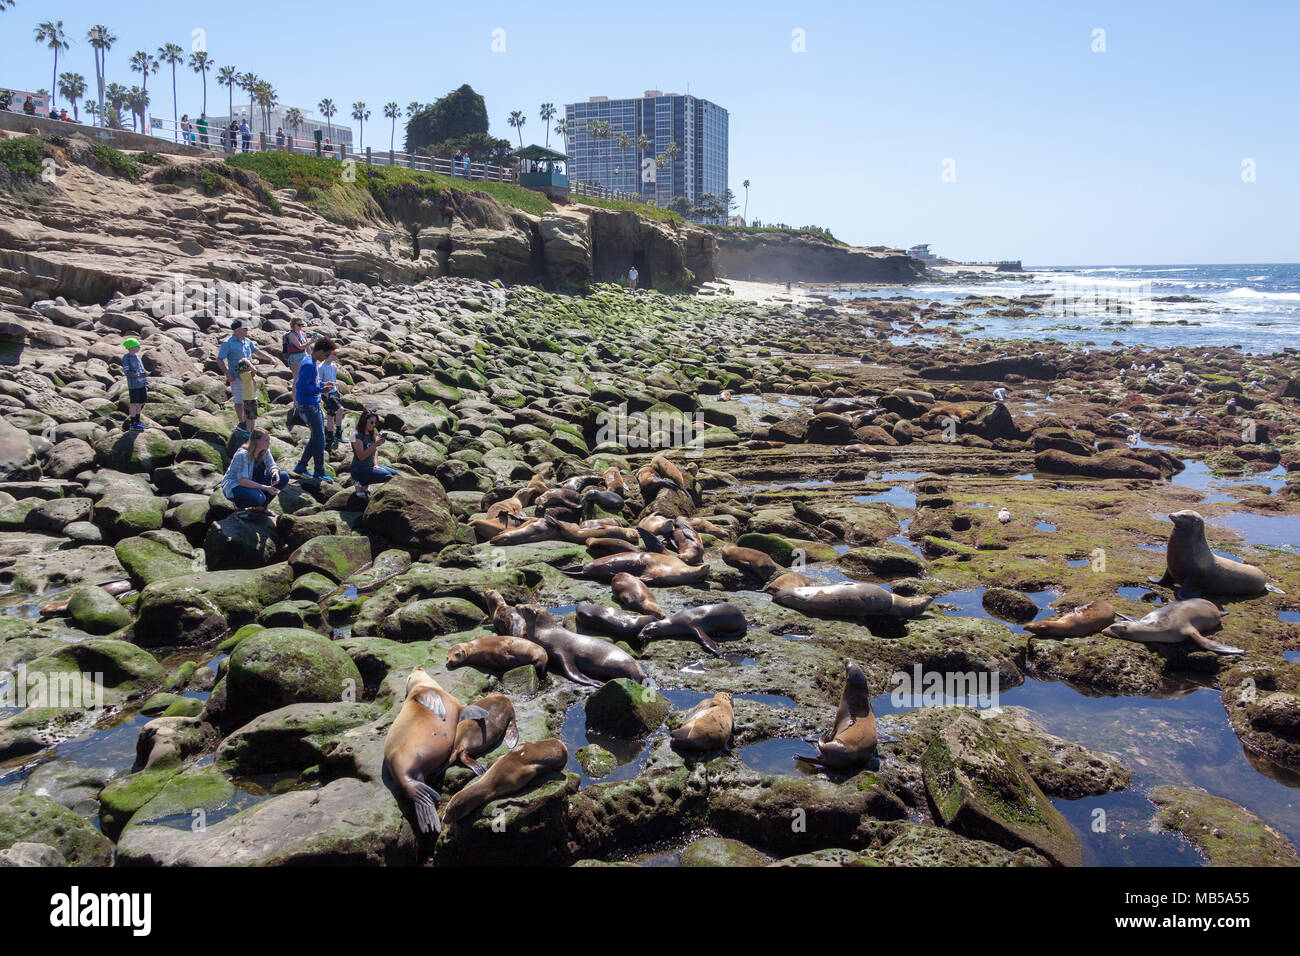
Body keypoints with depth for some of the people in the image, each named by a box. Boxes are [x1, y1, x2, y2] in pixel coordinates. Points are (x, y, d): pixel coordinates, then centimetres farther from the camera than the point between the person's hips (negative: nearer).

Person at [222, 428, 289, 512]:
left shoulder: (265, 451, -5)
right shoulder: (242, 454, -26)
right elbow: (242, 481, -33)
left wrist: (275, 472, -31)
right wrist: (266, 488, -40)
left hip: (252, 483, 7)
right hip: (233, 486, -7)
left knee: (284, 477, -10)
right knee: (257, 498, -39)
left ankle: (261, 506, 2)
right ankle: (237, 503, -4)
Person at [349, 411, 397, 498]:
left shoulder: (372, 435, 9)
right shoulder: (357, 436, -16)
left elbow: (375, 451, 16)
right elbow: (361, 456, -22)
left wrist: (375, 464, -2)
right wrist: (375, 444, -29)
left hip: (370, 466, 9)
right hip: (358, 469, -9)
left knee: (395, 474, -2)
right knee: (387, 476, -24)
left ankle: (365, 484, 7)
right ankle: (360, 483, -7)